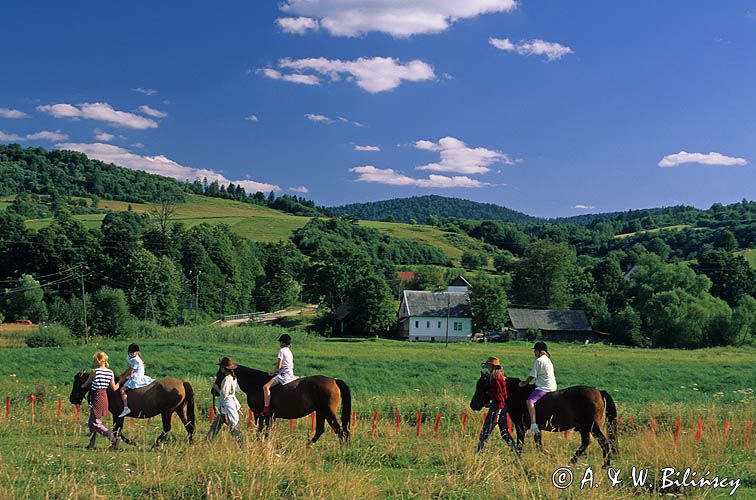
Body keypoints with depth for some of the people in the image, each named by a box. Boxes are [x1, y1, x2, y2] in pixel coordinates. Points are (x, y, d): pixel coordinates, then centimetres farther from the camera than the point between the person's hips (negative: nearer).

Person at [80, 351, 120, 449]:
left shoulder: (94, 372, -13)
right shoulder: (110, 372, 2)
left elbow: (86, 384, 1)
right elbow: (114, 388, 3)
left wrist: (81, 386, 23)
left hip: (96, 398, -7)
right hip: (104, 398, 7)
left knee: (96, 424, -2)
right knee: (92, 422, 18)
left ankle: (113, 439, -14)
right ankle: (91, 445, 20)